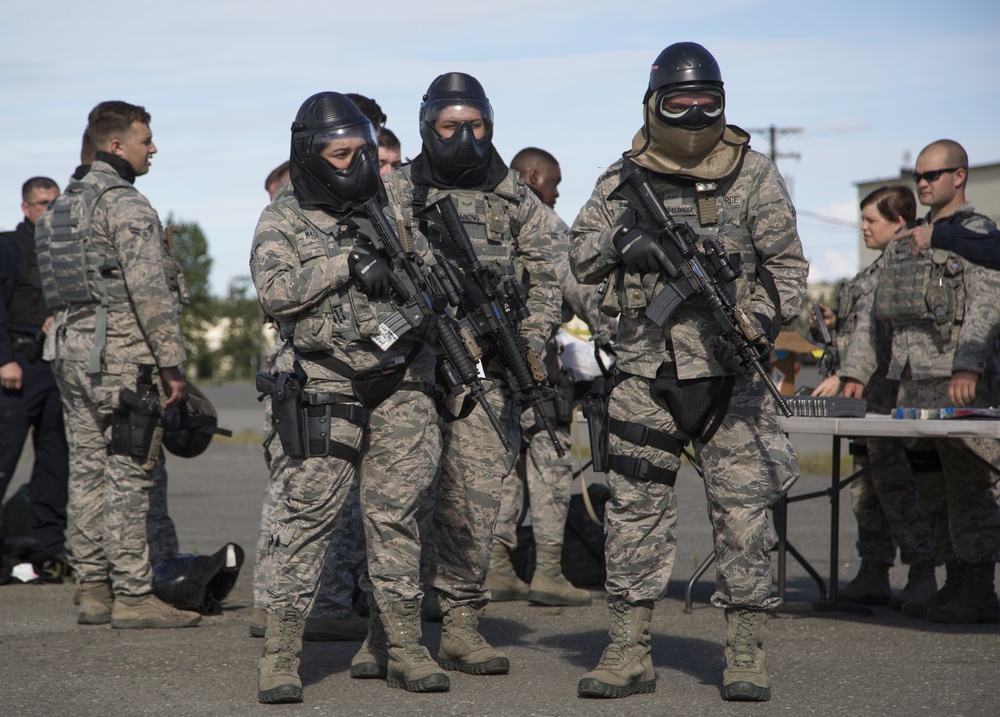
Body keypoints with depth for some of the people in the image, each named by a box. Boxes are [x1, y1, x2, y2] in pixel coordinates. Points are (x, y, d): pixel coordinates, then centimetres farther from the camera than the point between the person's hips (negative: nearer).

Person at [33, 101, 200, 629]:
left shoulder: (65, 205, 16)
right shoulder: (125, 204, -12)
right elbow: (148, 289, -18)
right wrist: (172, 362, -15)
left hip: (73, 346, 9)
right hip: (123, 350, -9)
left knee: (87, 469, 10)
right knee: (128, 474, -7)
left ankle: (92, 589, 13)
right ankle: (131, 595, -5)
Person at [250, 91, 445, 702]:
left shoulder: (392, 212, 15)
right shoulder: (283, 222, 4)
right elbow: (274, 292, -11)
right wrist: (346, 264, -18)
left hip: (399, 391, 3)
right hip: (324, 391, -3)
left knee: (396, 515, 5)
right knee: (308, 512, -8)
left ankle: (398, 644, 13)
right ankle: (282, 648, -4)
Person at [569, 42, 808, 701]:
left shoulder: (754, 176, 4)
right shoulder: (623, 180, 8)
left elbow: (787, 267, 5)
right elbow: (580, 262, 8)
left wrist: (756, 325, -10)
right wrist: (619, 240, -12)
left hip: (730, 370, -2)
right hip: (646, 372, 2)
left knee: (744, 509, -3)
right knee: (635, 506, 2)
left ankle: (747, 653, 5)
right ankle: (629, 653, 9)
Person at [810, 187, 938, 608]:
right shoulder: (878, 268, 19)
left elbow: (886, 334, -19)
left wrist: (844, 377, -21)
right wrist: (833, 323, 11)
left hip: (890, 391, -10)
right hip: (866, 395, 10)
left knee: (894, 482, -9)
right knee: (865, 486, 10)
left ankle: (923, 575, -3)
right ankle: (873, 576, 15)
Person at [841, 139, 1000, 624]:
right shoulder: (907, 241, 22)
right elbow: (875, 309, 24)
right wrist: (856, 370, 15)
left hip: (956, 383, -7)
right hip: (910, 380, 7)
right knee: (935, 489, 8)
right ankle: (955, 584, 13)